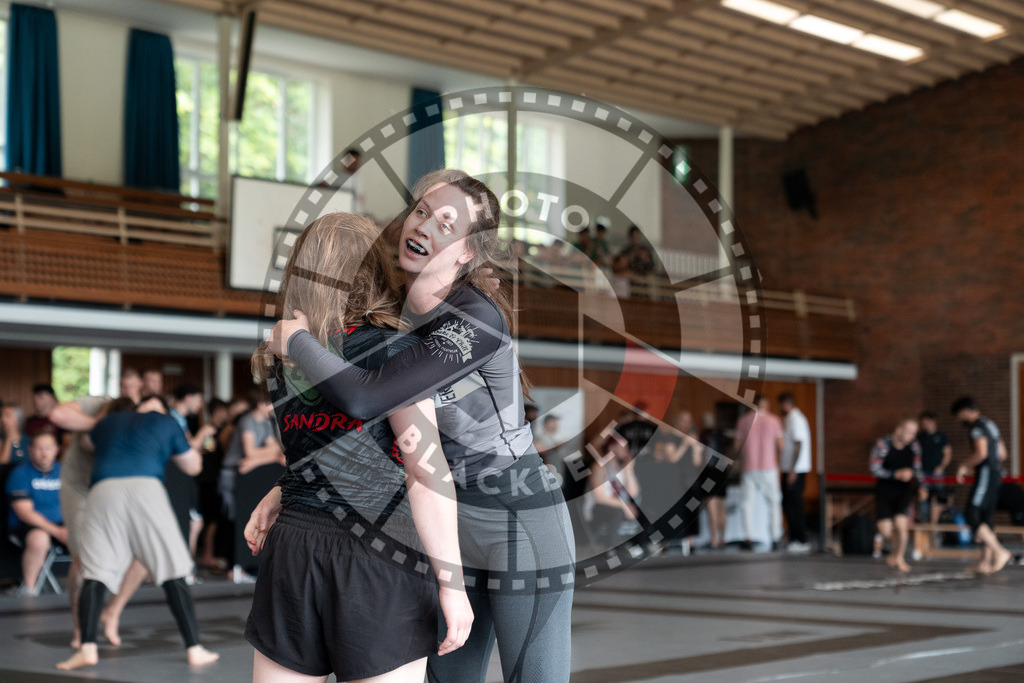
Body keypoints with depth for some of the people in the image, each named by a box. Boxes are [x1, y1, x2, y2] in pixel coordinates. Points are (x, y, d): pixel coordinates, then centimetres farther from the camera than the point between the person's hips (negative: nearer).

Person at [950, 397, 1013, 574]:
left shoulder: (977, 426, -10)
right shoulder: (990, 425, 20)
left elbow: (981, 452, -22)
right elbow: (1002, 454, 24)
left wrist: (964, 466, -9)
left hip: (985, 474, -10)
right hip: (995, 475, 10)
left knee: (971, 515, -13)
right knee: (985, 519, 9)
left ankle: (1000, 552, -18)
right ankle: (986, 562, 7)